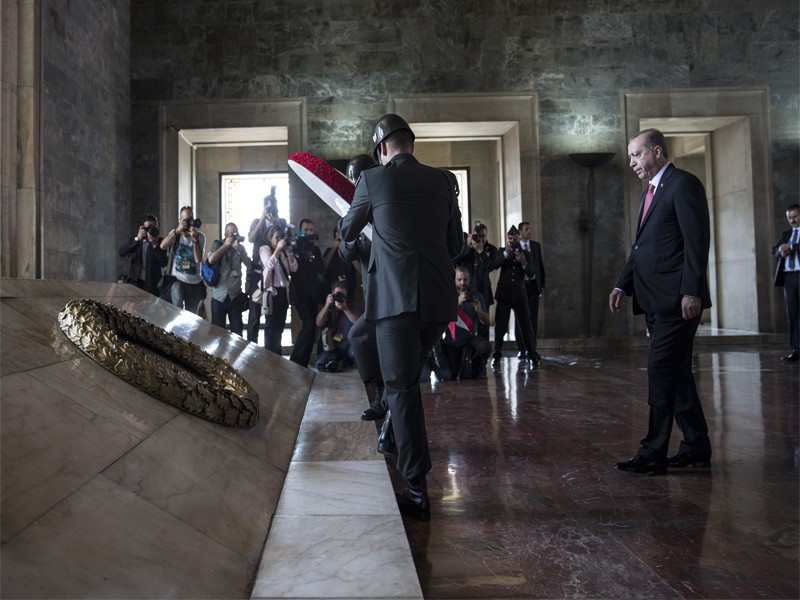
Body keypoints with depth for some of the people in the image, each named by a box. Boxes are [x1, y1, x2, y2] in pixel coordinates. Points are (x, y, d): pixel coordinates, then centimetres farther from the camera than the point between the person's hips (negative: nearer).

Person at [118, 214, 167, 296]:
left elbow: (163, 263, -12)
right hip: (133, 281, 1)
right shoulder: (136, 239, 4)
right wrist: (137, 238, -20)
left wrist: (155, 244, -20)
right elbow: (121, 252, -10)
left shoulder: (160, 242, 0)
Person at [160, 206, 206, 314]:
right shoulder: (175, 233, 1)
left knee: (191, 315, 10)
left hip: (195, 283, 1)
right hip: (178, 280, -1)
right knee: (177, 305, -29)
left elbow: (198, 259, -15)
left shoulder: (200, 237, -3)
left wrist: (195, 239, -24)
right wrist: (177, 230, -25)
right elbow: (162, 246, -19)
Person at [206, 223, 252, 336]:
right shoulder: (218, 244, 2)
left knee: (237, 331, 5)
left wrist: (240, 250, -13)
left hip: (235, 296, 2)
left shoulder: (240, 247, 9)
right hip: (219, 296, -2)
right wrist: (226, 245, -13)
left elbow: (249, 265, 0)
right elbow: (211, 260, -16)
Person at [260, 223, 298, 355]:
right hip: (271, 291, -6)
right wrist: (278, 249, -25)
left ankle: (277, 354, 22)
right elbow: (269, 265, -22)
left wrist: (289, 252, -5)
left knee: (280, 323, 11)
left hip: (283, 290, 6)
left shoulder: (284, 250, 14)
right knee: (272, 324, -3)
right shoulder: (265, 249, -3)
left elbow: (294, 268, 6)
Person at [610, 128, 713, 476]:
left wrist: (692, 291, -20)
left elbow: (696, 241, -14)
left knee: (662, 373, -8)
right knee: (676, 372, 13)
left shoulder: (684, 184, -5)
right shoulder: (652, 192, 22)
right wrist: (623, 285, 10)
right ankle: (696, 447, 23)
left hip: (676, 299, -9)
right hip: (656, 300, 9)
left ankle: (654, 454, -1)